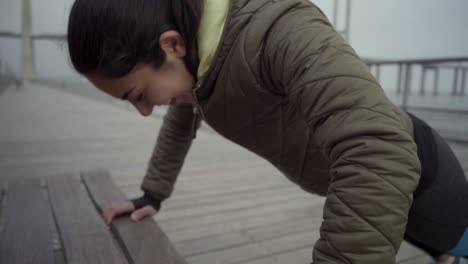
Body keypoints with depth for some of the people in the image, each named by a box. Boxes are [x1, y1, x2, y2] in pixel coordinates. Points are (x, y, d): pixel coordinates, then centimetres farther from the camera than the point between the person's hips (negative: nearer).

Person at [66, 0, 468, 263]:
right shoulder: (191, 57, -13)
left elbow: (380, 152, -54)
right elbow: (180, 123, 6)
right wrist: (151, 195, 8)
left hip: (412, 169, -6)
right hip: (347, 179, 7)